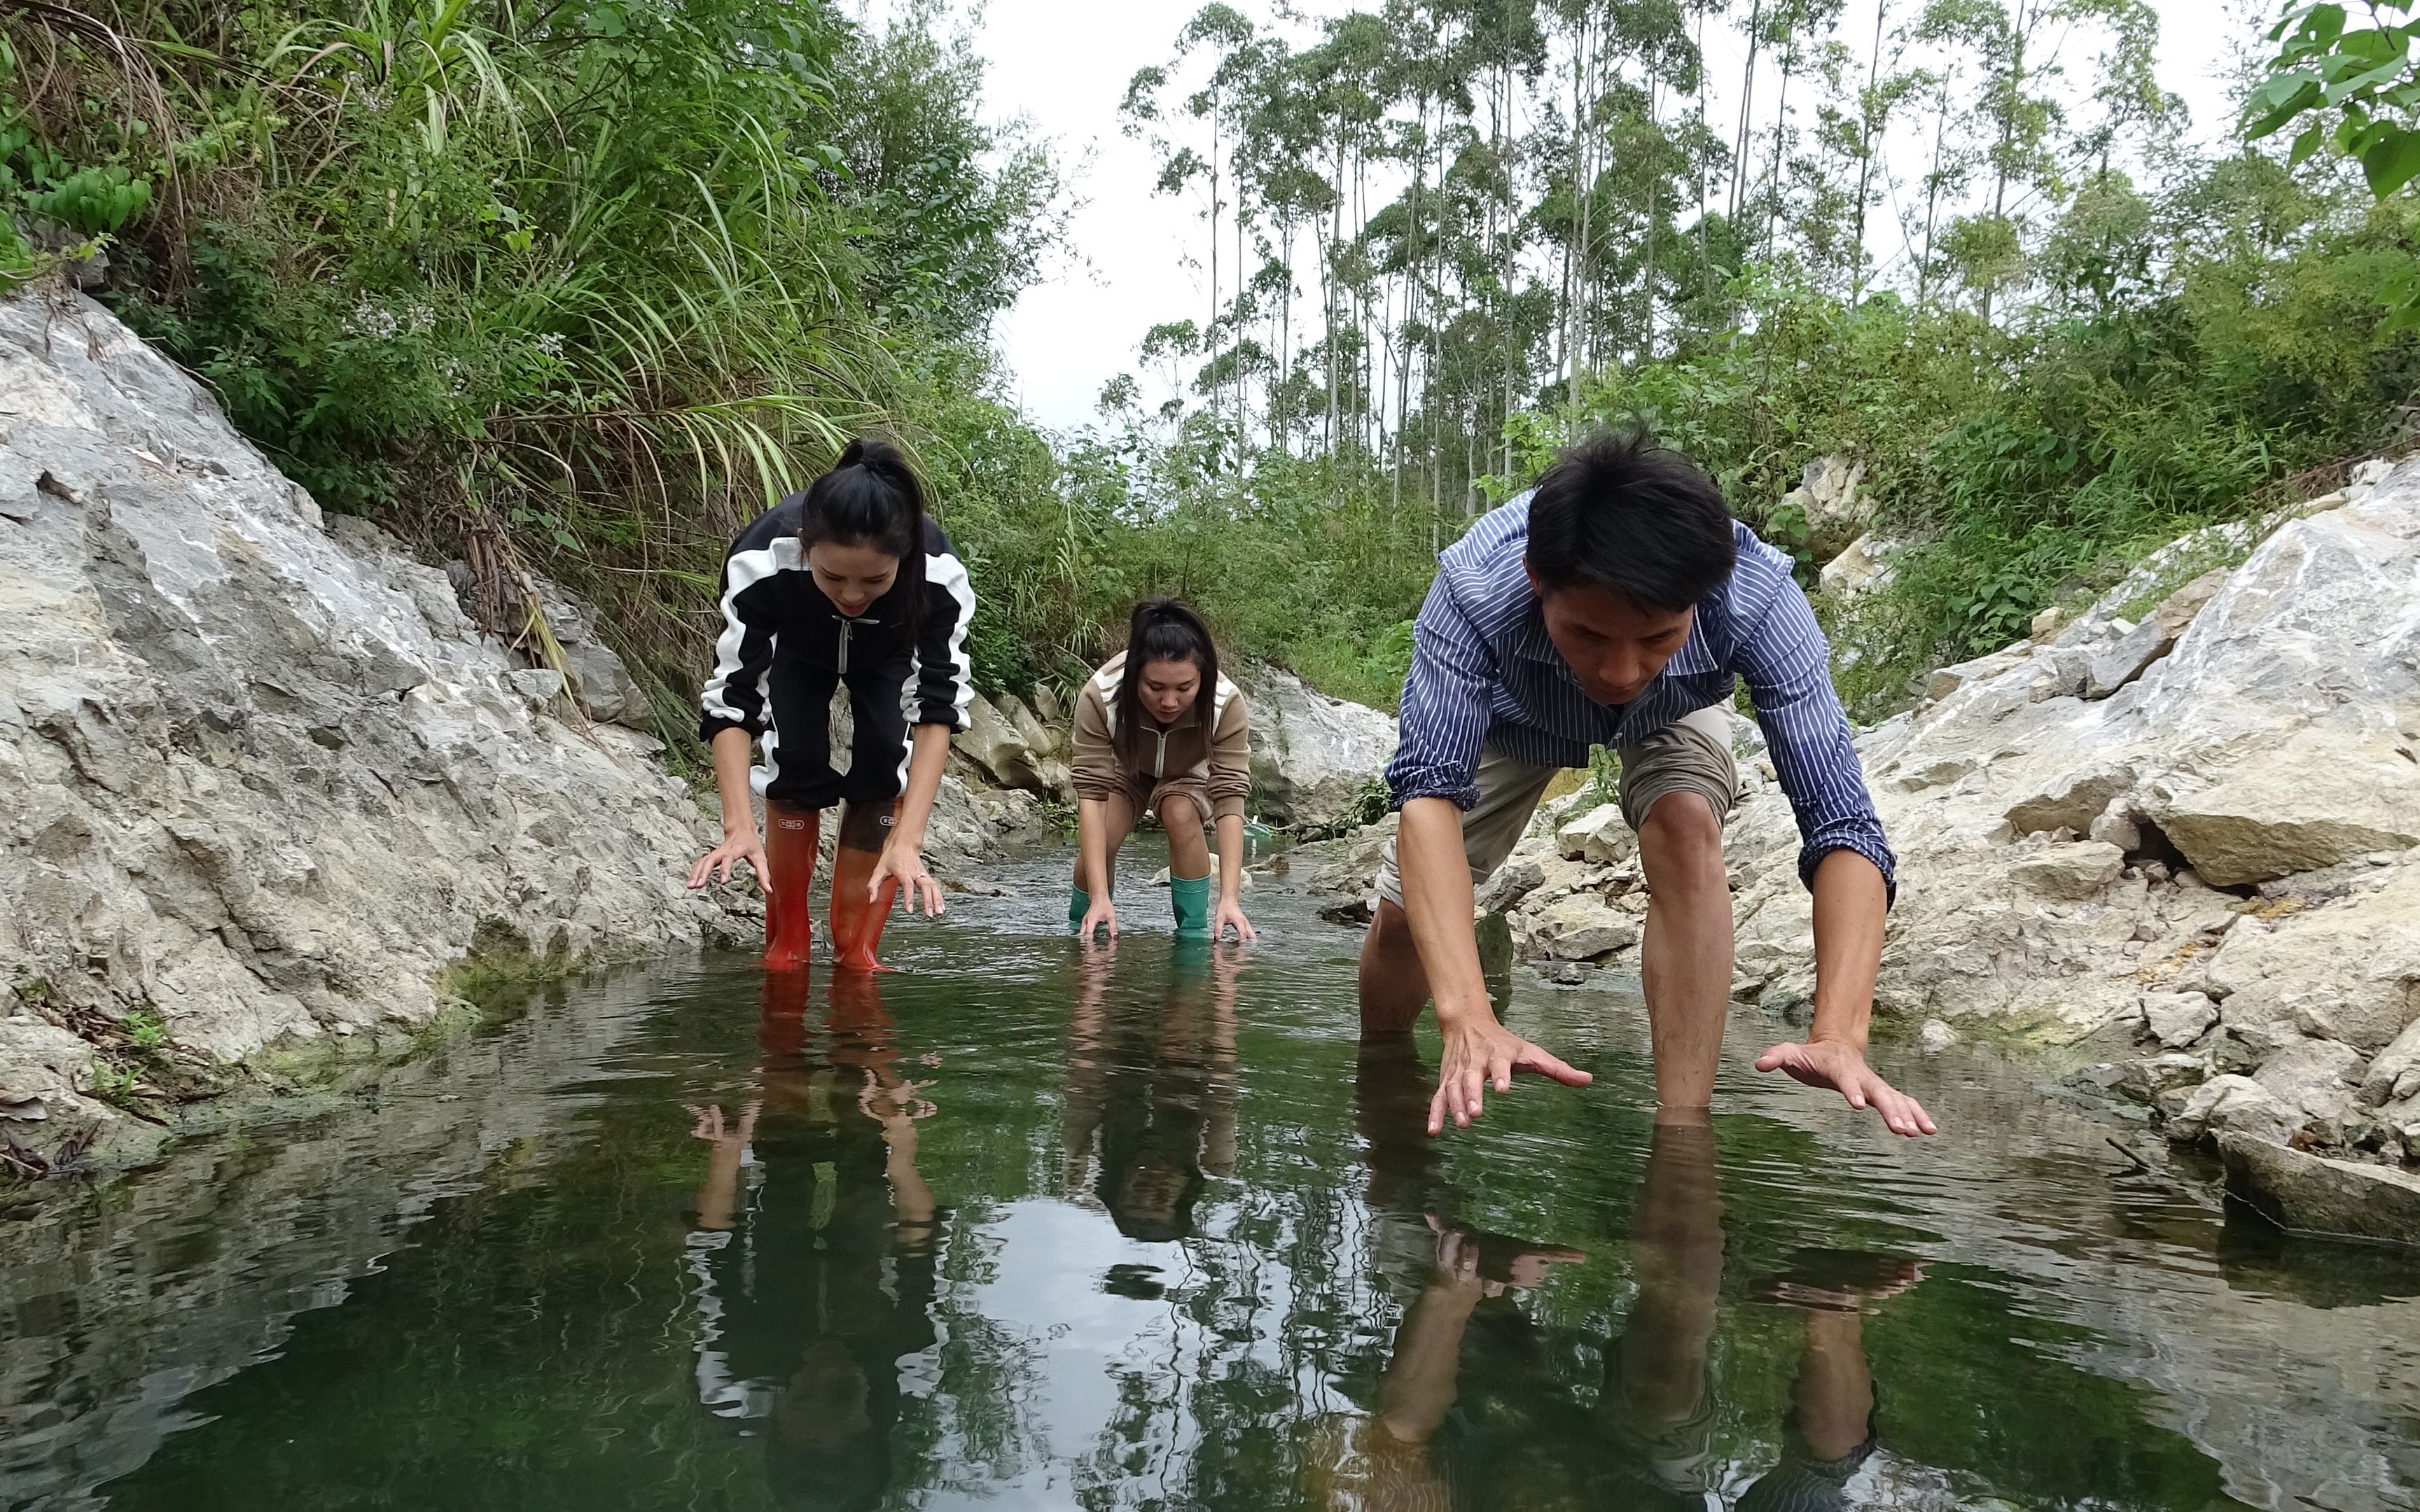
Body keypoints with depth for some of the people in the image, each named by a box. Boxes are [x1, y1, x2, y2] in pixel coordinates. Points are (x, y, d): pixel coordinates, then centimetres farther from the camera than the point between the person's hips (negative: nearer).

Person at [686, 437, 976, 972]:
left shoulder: (939, 573, -42)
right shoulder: (761, 561, -43)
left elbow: (938, 707, -39)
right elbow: (731, 700, -38)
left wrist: (908, 839, -47)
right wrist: (739, 825, -49)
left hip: (888, 650, 0)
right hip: (795, 646, 0)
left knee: (884, 757, -19)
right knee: (797, 758, -19)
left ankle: (857, 945, -5)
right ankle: (787, 938, -1)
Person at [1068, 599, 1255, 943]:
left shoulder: (1227, 704, -38)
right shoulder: (1098, 698, -38)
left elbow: (1230, 799, -38)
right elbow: (1091, 792, -39)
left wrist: (1230, 899, -47)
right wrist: (1099, 897, -45)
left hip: (1190, 776, 0)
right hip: (1124, 771, 0)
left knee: (1181, 814, -31)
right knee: (1098, 838, -23)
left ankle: (1194, 930, -17)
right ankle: (1080, 931, 2)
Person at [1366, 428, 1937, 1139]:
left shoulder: (1758, 599, -43)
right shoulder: (1474, 586, -45)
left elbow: (1841, 821, -44)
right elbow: (1429, 789, -49)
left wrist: (1840, 1035, -59)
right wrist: (1467, 1019, -63)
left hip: (1671, 717, 0)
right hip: (1513, 718, 0)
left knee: (1687, 828, -30)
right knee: (1406, 913, -4)